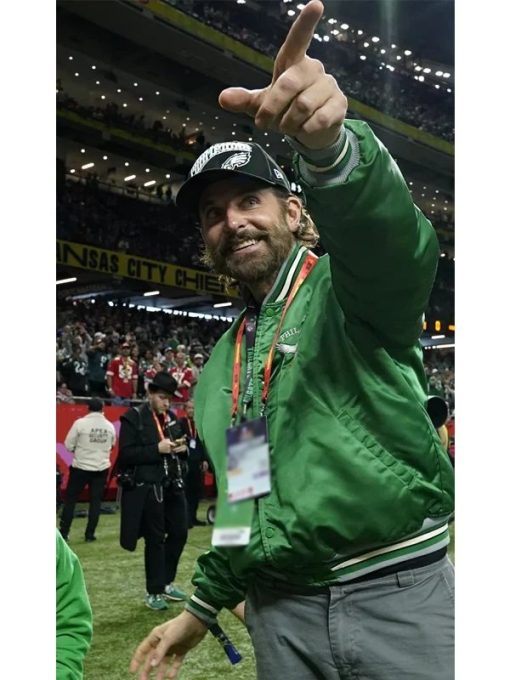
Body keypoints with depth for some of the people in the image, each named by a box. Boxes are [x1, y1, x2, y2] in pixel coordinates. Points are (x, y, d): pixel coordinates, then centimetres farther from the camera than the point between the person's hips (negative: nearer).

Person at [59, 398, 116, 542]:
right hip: (101, 468, 3)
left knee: (70, 499, 9)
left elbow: (68, 445, -6)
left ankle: (64, 532, 9)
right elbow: (112, 445, 14)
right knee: (95, 501, 9)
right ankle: (90, 534, 10)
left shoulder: (80, 423, -12)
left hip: (81, 467, -3)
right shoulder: (110, 426, 0)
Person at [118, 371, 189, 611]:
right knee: (155, 539, 1)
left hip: (173, 485, 7)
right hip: (148, 487, -7)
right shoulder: (133, 418, -7)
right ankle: (154, 592, 14)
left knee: (180, 532, 11)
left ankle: (166, 582, 28)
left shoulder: (170, 418, 13)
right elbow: (125, 455, -15)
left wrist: (183, 448, -3)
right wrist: (157, 449, -22)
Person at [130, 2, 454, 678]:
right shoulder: (222, 365, 16)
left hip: (401, 596, -5)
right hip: (281, 615, 6)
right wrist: (203, 607, 21)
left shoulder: (351, 287, -4)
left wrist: (327, 146, -48)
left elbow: (385, 231, -29)